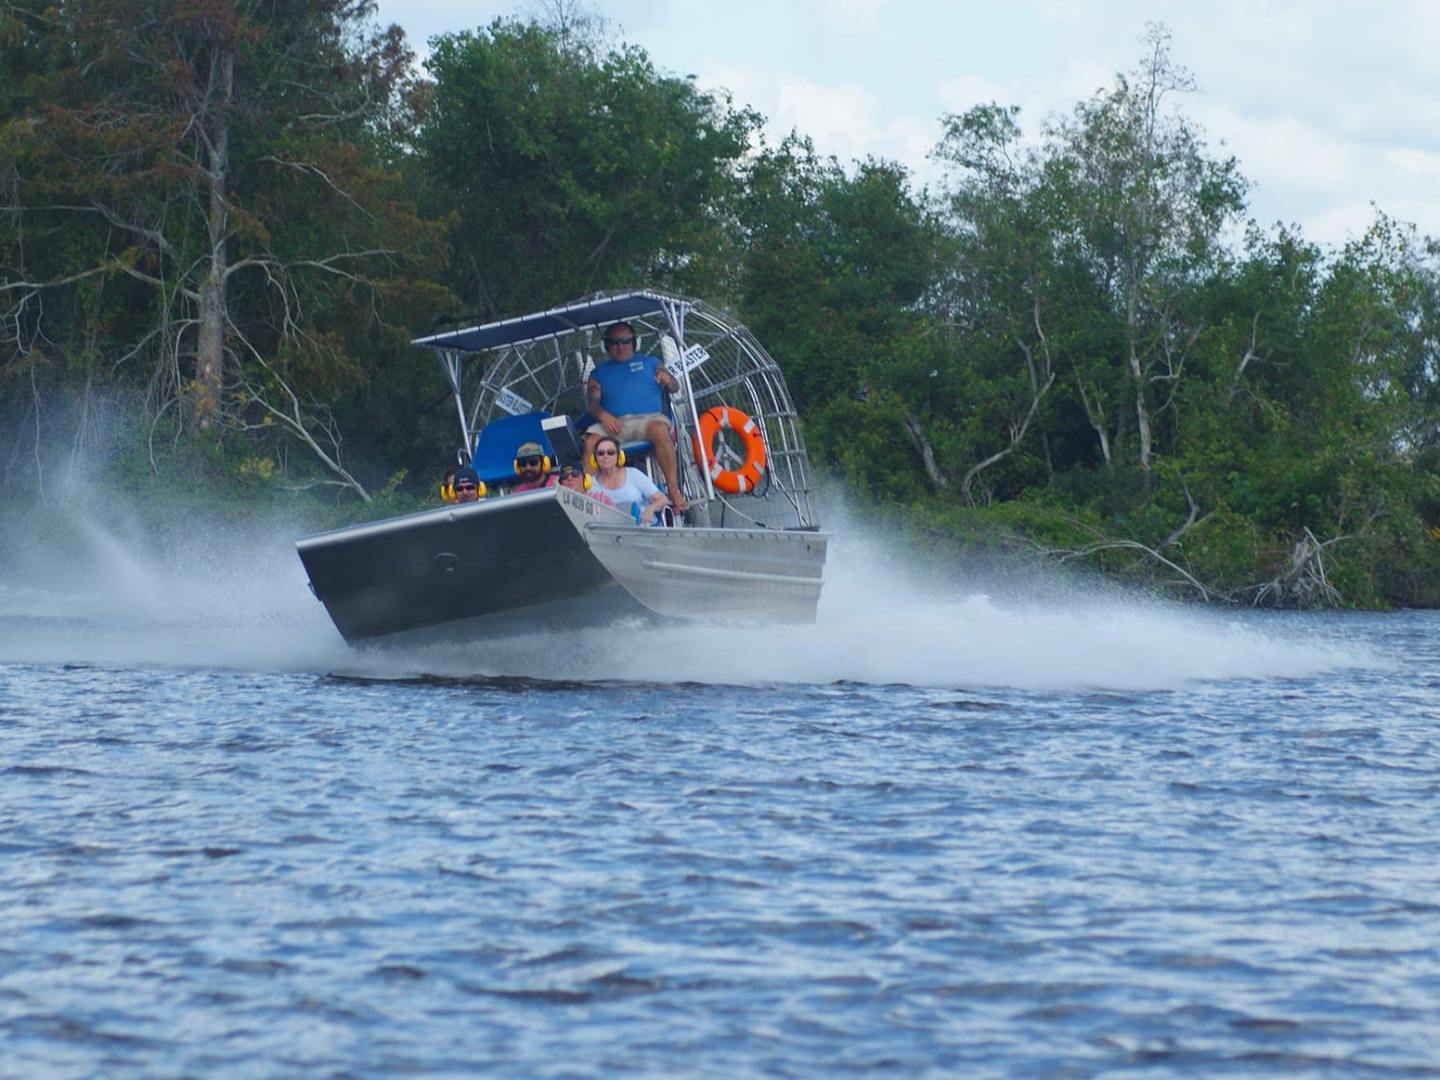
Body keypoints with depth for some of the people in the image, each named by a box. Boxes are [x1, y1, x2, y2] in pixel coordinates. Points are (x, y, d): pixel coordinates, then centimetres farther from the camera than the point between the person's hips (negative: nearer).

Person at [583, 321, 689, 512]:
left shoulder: (650, 362, 27)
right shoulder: (600, 372, 28)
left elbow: (675, 388, 17)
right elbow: (591, 401, 13)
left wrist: (668, 380, -8)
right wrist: (603, 415, -11)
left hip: (648, 417, -1)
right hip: (614, 423, 1)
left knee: (659, 430, -37)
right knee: (591, 441, -32)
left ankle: (673, 489, -39)